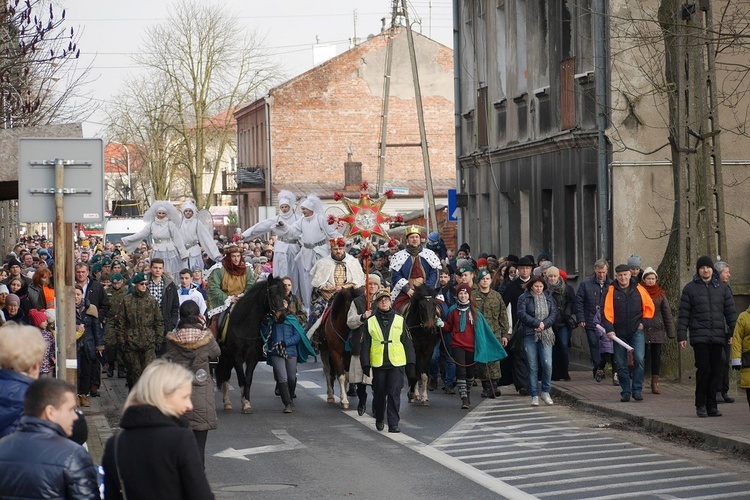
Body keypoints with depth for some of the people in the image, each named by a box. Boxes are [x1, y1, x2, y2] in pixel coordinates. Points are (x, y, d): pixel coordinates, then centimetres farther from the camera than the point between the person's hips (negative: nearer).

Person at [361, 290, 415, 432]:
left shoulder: (399, 320, 4)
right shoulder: (370, 322, 2)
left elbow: (407, 343, 7)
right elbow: (365, 345, 4)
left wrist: (410, 364, 4)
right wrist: (365, 364, -1)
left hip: (397, 363, -1)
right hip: (378, 364, 1)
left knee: (394, 393, -9)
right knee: (379, 393, 11)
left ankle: (393, 423, -5)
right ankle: (379, 419, 31)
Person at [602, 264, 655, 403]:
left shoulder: (639, 289, 4)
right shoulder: (611, 291, -1)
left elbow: (649, 307, 10)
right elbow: (607, 312, -6)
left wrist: (644, 323, 1)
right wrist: (609, 329, -16)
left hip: (637, 332, 0)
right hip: (619, 333, 0)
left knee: (639, 359, -14)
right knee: (621, 364, 4)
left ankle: (637, 390, -5)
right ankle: (626, 392, 13)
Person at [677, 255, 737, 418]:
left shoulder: (722, 287, 12)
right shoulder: (690, 288, 5)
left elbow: (730, 311, 12)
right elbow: (683, 314, 4)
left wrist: (733, 332, 4)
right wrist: (682, 336, -2)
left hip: (718, 337, 3)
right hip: (699, 337, -3)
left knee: (716, 371, 1)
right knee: (704, 369, -9)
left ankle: (711, 405, 9)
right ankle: (700, 404, 3)